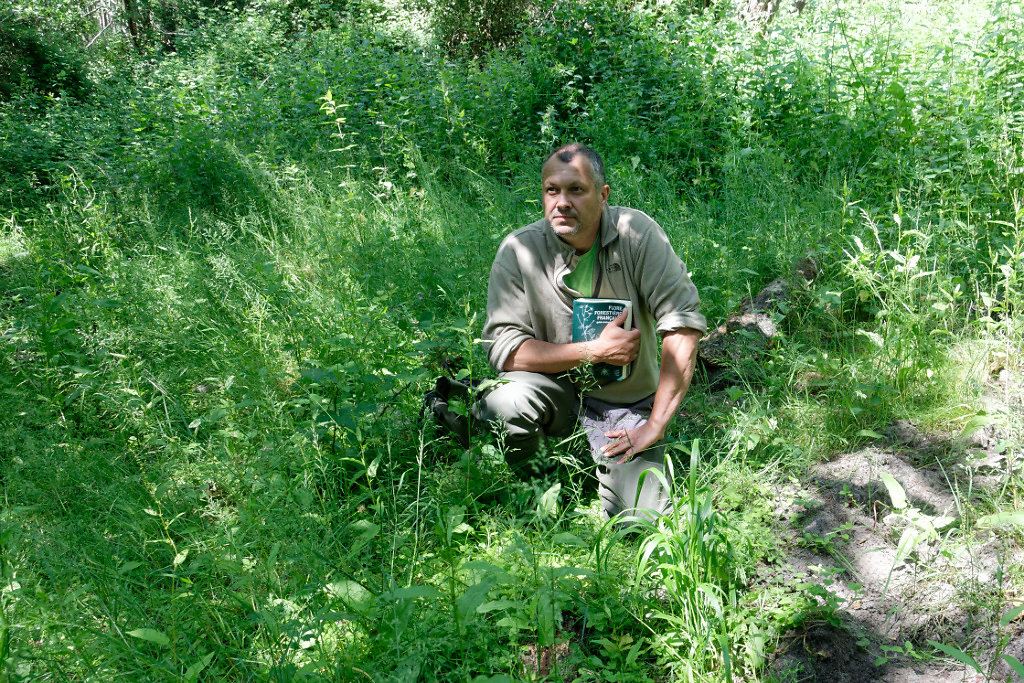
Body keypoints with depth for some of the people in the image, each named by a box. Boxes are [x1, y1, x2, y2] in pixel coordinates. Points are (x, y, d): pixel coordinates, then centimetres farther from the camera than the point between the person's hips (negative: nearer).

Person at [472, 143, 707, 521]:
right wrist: (594, 351, -21)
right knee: (503, 401, -32)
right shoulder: (518, 251, -13)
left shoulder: (637, 233, -15)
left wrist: (655, 425, -19)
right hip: (556, 389, 0)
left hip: (628, 402, 0)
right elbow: (503, 348, -14)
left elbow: (683, 323, -17)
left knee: (641, 517, -15)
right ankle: (539, 487, 2)